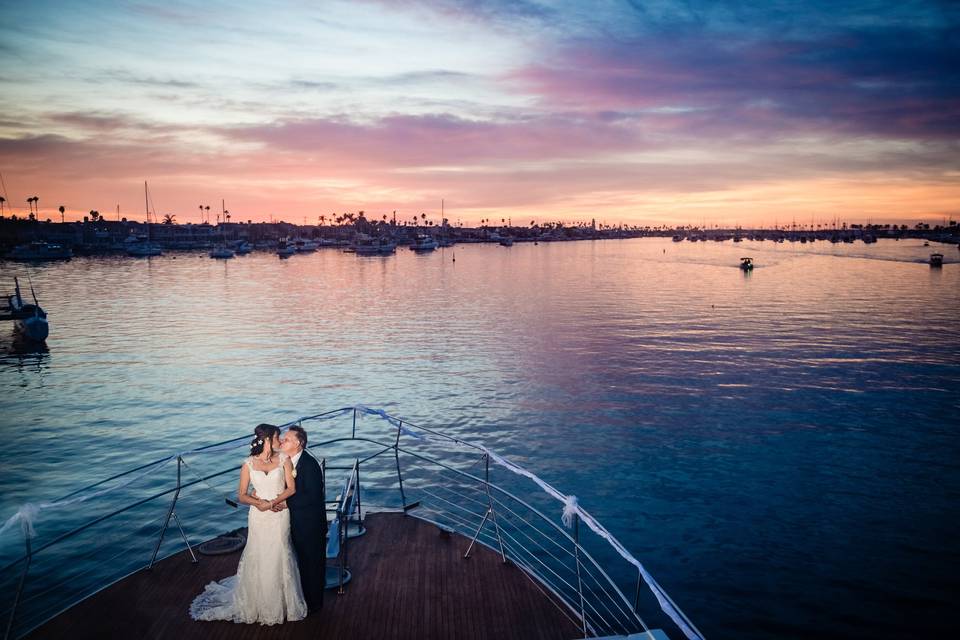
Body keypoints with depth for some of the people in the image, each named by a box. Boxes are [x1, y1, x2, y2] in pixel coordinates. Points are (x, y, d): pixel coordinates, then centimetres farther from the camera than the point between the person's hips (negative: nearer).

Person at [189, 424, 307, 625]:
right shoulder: (248, 464, -1)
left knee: (279, 557, 4)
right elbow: (242, 496, 0)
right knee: (257, 558, 6)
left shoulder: (284, 459, -1)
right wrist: (258, 503, -18)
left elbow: (291, 488, -4)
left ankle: (280, 604, 20)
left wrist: (273, 502, -17)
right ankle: (257, 604, 22)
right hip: (258, 516, 0)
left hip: (280, 515, 0)